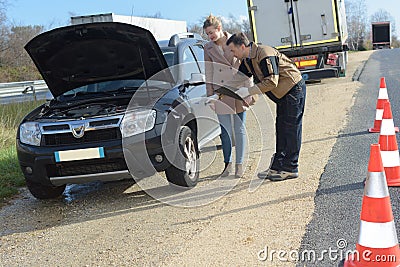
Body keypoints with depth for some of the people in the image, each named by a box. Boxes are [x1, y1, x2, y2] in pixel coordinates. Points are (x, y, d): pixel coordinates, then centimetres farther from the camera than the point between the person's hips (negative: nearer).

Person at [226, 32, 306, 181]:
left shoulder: (264, 54, -26)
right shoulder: (247, 59, 4)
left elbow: (271, 82, -29)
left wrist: (248, 91, -26)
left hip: (294, 90, -10)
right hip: (283, 94, 10)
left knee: (291, 129, -7)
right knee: (281, 129, 10)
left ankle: (290, 169, -2)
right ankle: (277, 166, 15)